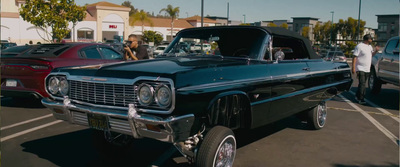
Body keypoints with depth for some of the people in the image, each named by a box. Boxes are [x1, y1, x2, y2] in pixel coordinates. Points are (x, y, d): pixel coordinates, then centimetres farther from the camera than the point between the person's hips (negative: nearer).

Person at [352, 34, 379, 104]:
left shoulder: (369, 46, 15)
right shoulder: (359, 46, -11)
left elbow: (371, 55, 26)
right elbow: (354, 57, -14)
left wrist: (376, 51, 4)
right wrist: (353, 68, -20)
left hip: (367, 69, 8)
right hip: (360, 69, -8)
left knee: (362, 84, 13)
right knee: (362, 84, -11)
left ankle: (358, 96, 23)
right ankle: (360, 98, -6)